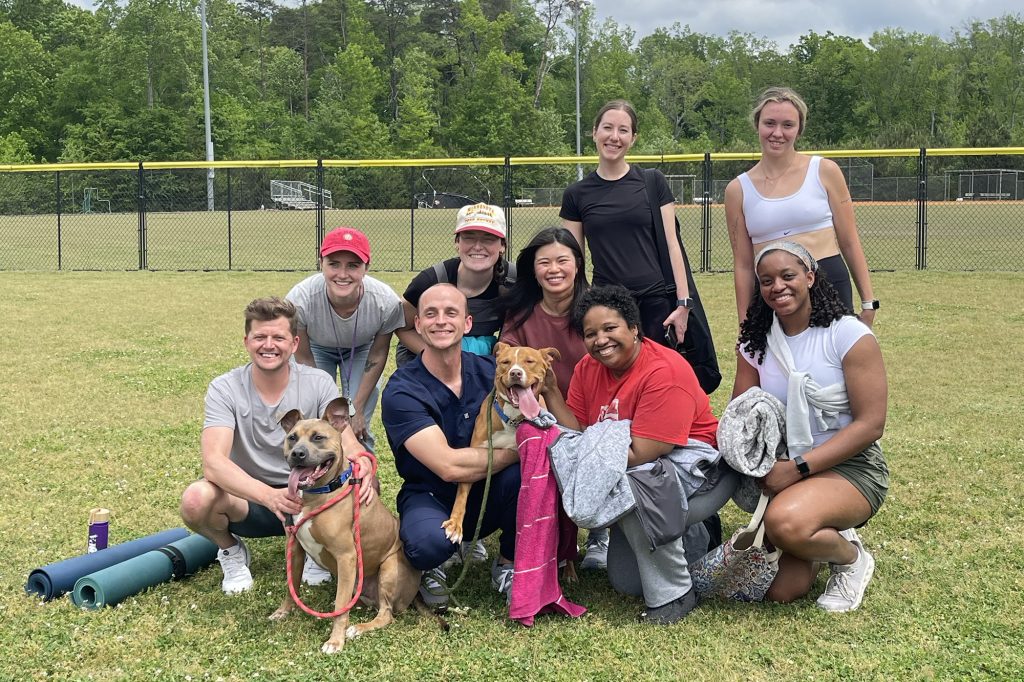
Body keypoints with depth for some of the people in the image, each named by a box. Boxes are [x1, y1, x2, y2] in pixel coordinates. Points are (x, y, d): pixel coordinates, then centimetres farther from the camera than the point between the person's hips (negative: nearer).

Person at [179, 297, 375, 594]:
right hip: (248, 498, -1)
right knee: (196, 499, -33)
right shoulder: (225, 389, -14)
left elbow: (348, 444, -15)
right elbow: (213, 461, -27)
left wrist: (361, 471, -41)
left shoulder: (318, 383, -8)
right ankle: (231, 550, 3)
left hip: (307, 496, 1)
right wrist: (269, 495, -45)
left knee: (361, 492, -29)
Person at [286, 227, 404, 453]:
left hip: (361, 350, 0)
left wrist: (357, 408, -10)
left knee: (359, 430, -6)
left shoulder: (387, 302, -34)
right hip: (317, 348, 0)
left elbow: (377, 356, -14)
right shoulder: (299, 300, -36)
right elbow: (303, 358, -18)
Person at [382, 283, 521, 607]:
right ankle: (431, 566, 2)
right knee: (429, 542, -39)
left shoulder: (490, 370, -5)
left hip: (489, 496, 4)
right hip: (431, 498, -4)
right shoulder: (401, 391, -18)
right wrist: (516, 450, -22)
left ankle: (508, 563, -2)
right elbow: (449, 466, -28)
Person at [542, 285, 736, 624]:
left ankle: (674, 594, -18)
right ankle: (689, 538, 29)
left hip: (695, 463, -7)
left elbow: (640, 454, -29)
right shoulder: (588, 368, -2)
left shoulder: (665, 372, -25)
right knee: (625, 582, 2)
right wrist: (548, 390, -14)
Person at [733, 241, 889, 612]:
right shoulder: (756, 343, 4)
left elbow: (870, 424, -15)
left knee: (785, 521, -36)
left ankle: (852, 557, -2)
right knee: (780, 590, -9)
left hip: (850, 467, -5)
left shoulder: (848, 335, -11)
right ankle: (824, 534, 23)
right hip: (784, 471, 5)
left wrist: (797, 468, -22)